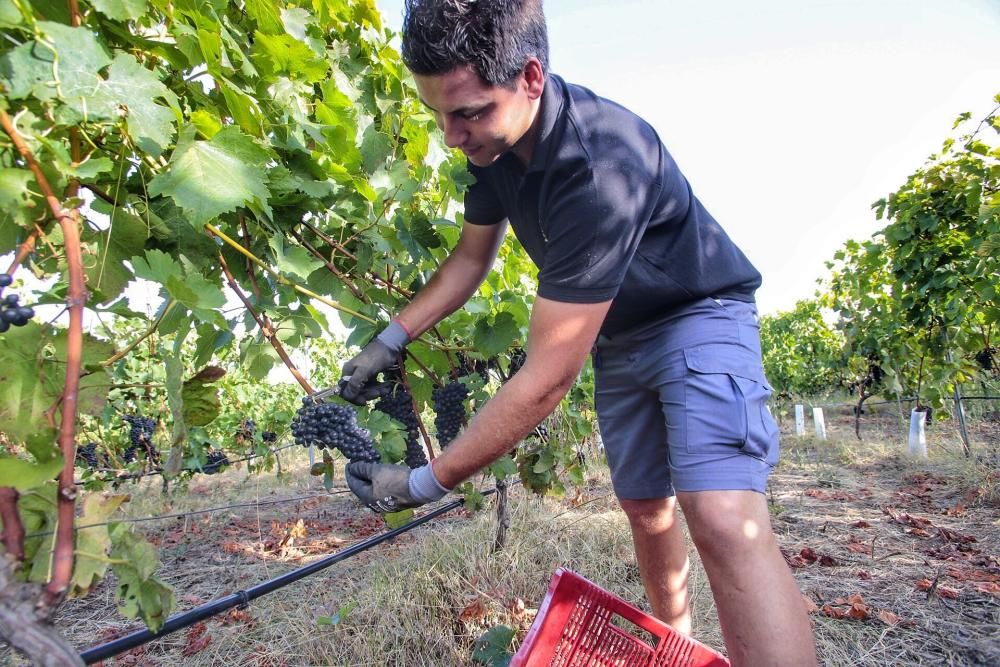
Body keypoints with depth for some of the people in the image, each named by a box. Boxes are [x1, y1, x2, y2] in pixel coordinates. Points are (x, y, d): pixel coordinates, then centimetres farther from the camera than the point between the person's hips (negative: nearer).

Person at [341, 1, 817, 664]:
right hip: (617, 335, 8)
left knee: (725, 521, -27)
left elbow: (548, 377, -35)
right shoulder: (494, 139, -10)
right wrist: (390, 340, -5)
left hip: (698, 315, -7)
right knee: (646, 509, 15)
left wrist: (427, 483, -26)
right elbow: (471, 255, 5)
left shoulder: (601, 166, -36)